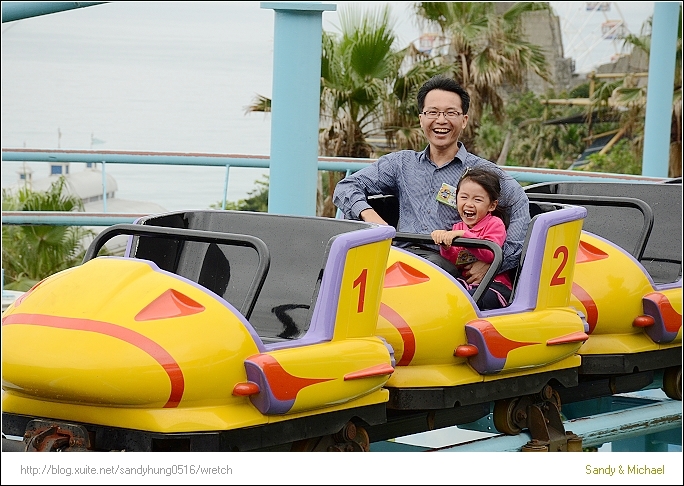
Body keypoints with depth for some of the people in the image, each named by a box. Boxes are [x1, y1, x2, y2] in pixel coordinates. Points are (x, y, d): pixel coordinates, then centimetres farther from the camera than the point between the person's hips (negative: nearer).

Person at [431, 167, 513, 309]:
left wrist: (463, 235, -28)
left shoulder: (495, 224, 1)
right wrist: (445, 245, -15)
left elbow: (490, 254, -20)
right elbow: (453, 261, 7)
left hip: (494, 285, -6)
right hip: (465, 283, 6)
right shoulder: (458, 227, 20)